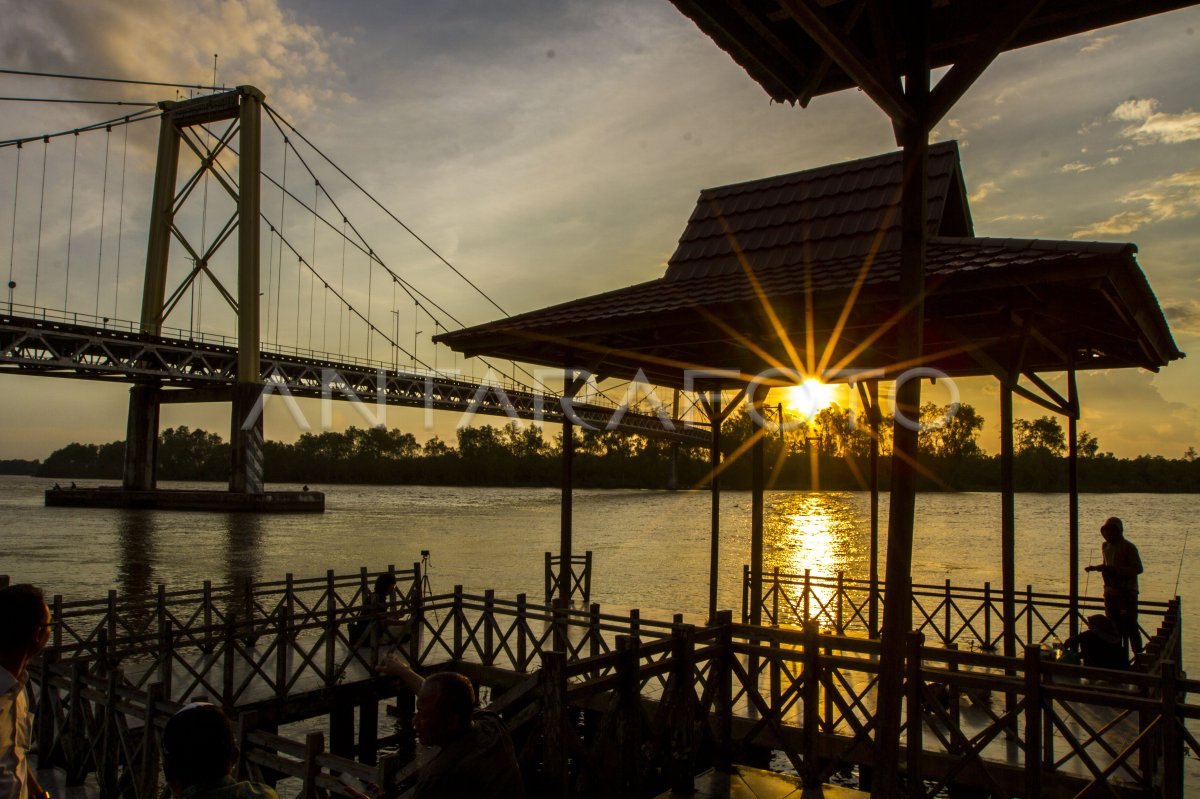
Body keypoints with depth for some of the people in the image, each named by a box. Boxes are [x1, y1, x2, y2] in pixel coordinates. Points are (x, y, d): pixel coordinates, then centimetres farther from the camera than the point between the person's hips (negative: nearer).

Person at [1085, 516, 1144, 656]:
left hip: (1127, 593, -7)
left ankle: (1138, 656, 3)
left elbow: (1138, 569, -19)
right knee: (1114, 628, 11)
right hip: (1111, 593, 7)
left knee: (1130, 627, -6)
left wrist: (1115, 570, -26)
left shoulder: (1128, 547, -11)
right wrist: (1096, 568, 6)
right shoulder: (1106, 546, 11)